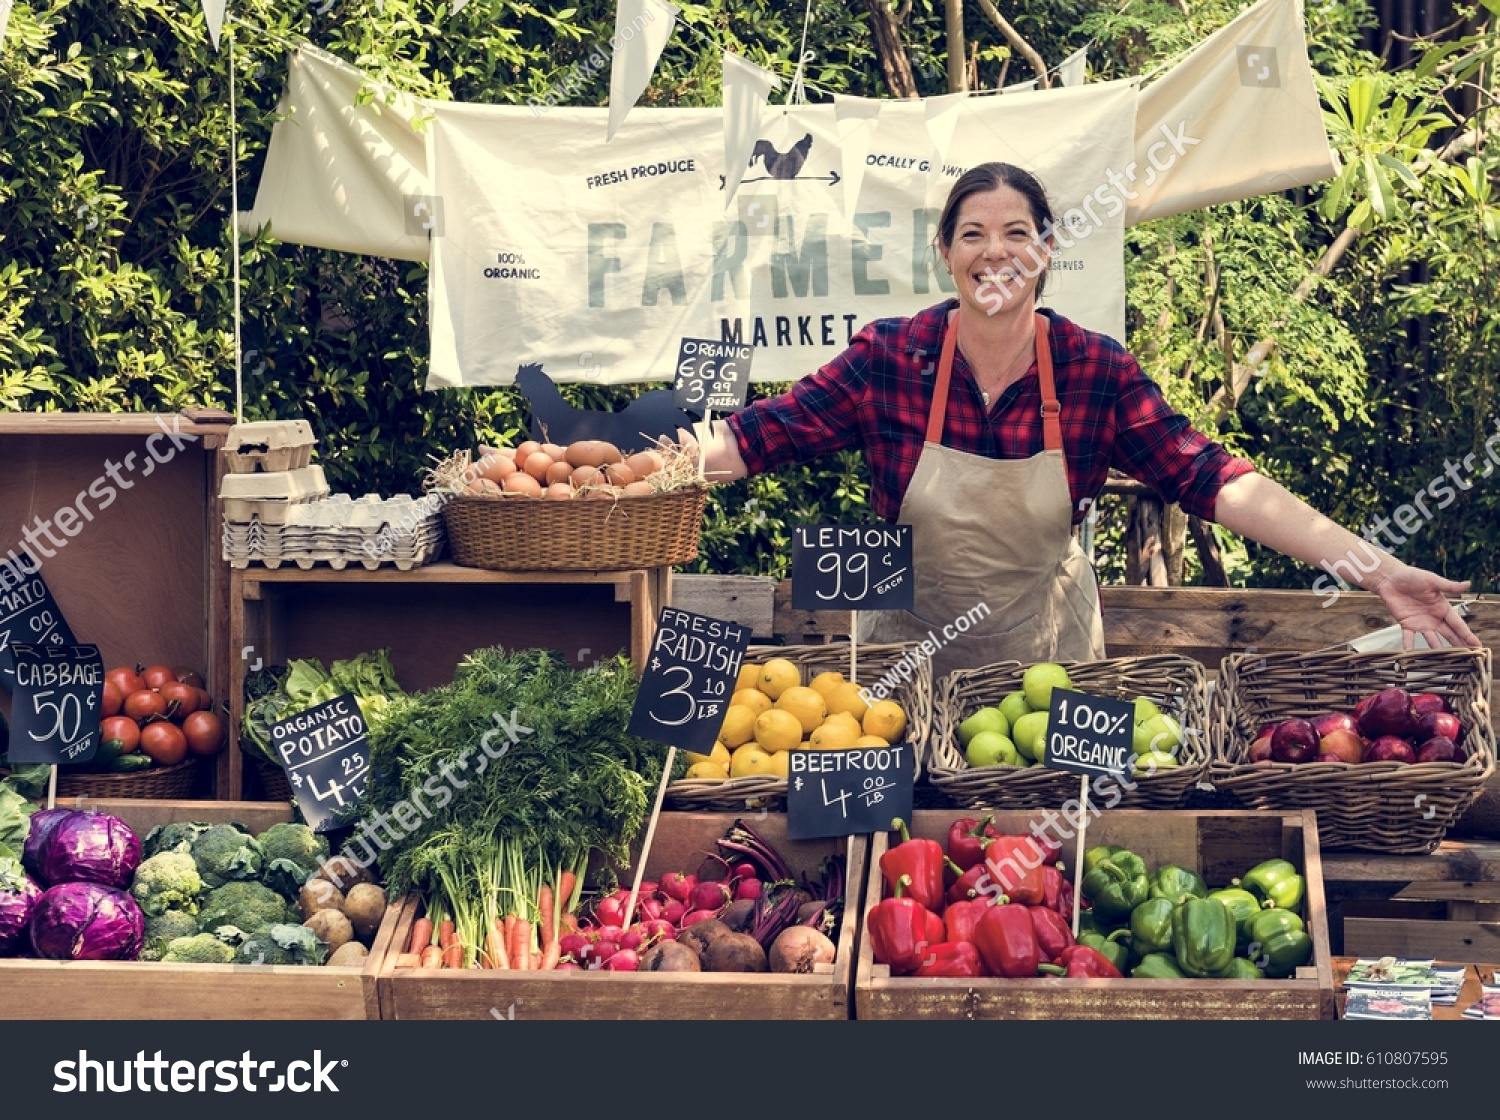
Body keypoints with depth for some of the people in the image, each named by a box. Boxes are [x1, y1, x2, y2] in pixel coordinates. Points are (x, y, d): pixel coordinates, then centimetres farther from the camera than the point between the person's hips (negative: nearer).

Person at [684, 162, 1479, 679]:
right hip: (908, 653, -1)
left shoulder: (1099, 373, -13)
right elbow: (765, 435, -13)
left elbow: (1211, 480, -17)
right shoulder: (890, 358, -14)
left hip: (1047, 655, 1)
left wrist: (1375, 571, -27)